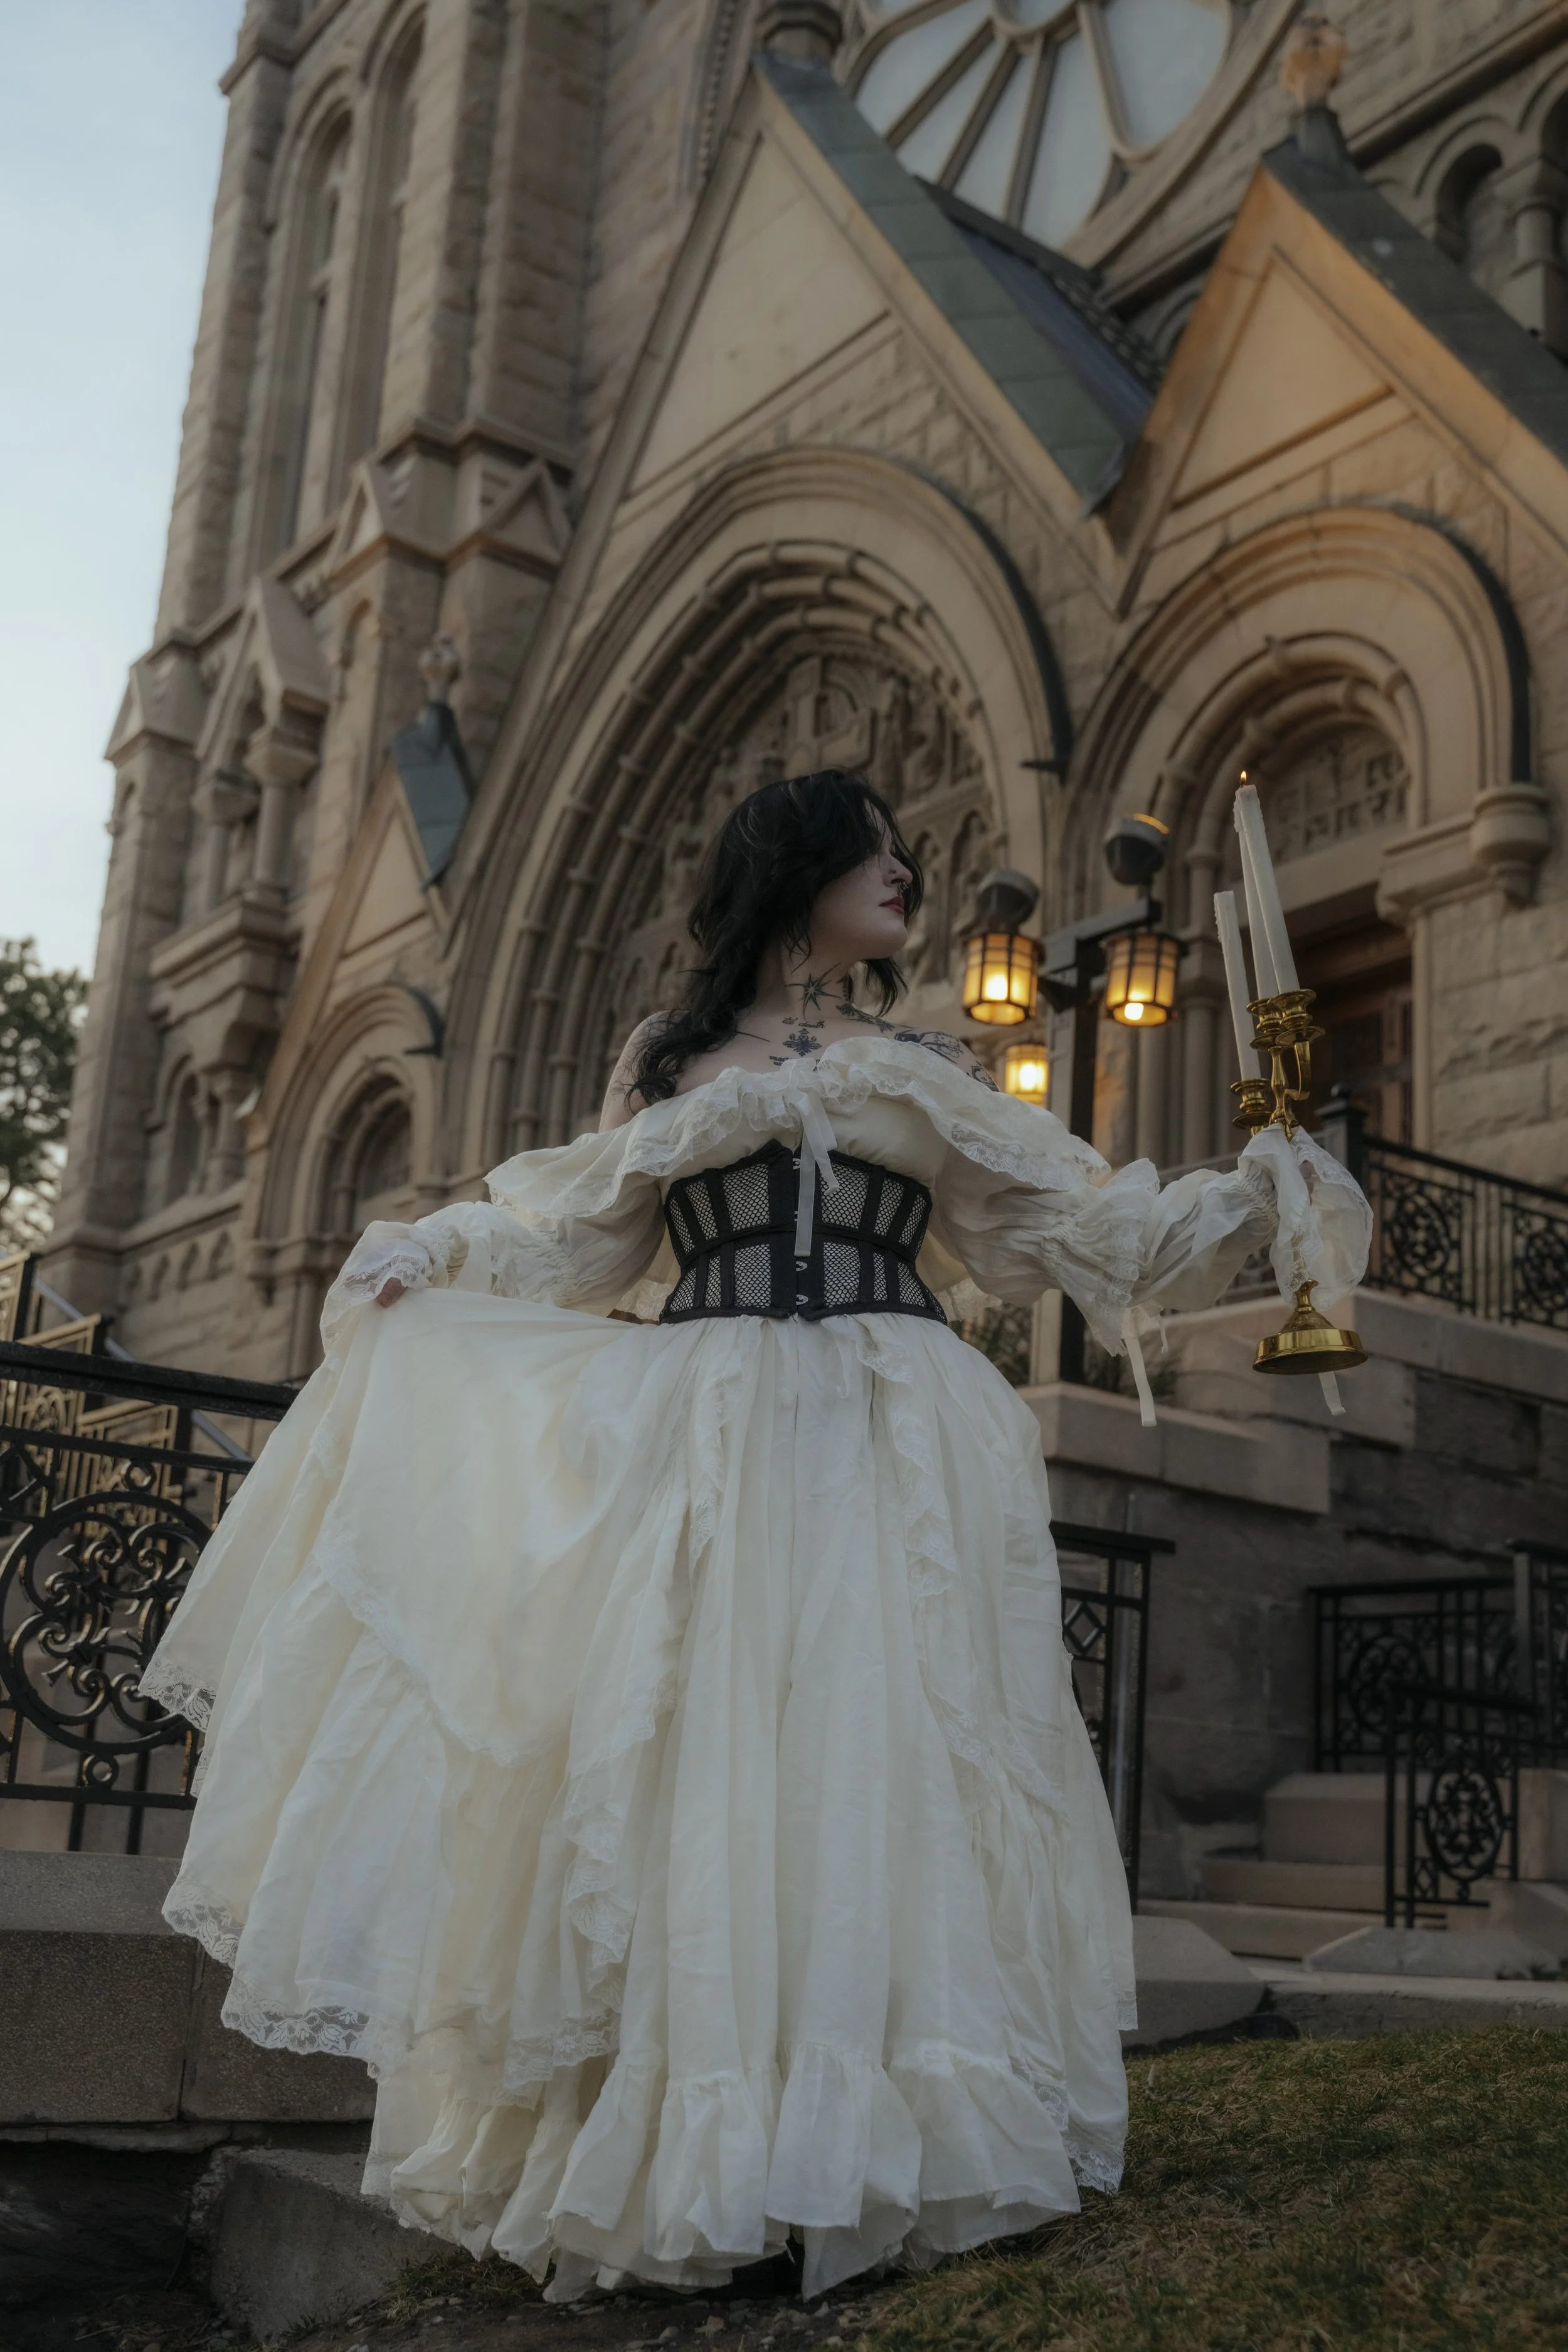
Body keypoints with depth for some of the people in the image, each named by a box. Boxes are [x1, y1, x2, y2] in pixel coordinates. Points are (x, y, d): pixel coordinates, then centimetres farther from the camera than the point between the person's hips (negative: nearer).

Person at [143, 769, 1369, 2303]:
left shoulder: (924, 1075, 19)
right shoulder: (669, 1064, 18)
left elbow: (1084, 1224, 15)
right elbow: (574, 1241, 17)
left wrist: (1257, 1193, 6)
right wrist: (427, 1256, 4)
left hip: (889, 1459, 0)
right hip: (700, 1452, 0)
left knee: (870, 1762, -8)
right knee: (681, 1762, -7)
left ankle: (871, 2154, -3)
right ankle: (688, 2161, -1)